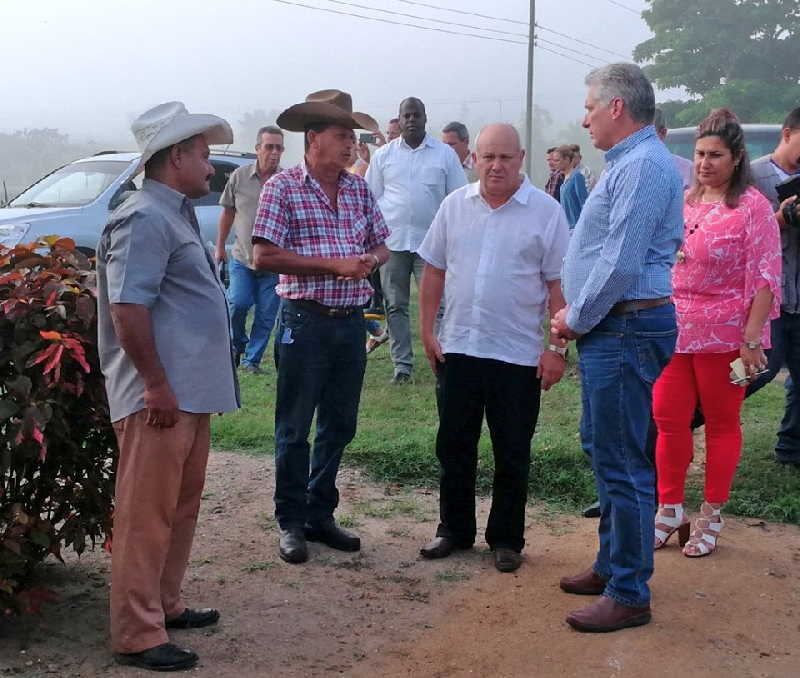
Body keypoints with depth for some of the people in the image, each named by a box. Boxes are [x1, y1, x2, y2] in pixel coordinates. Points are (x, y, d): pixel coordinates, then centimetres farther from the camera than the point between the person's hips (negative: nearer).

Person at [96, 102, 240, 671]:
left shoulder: (177, 216, 17)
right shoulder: (144, 220, -15)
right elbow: (127, 308, -22)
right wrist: (157, 385, -22)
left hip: (191, 391, 10)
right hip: (160, 397, -10)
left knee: (182, 505, 18)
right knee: (148, 513, -2)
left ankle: (165, 604, 32)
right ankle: (138, 635, 6)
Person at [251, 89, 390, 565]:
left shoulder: (359, 189, 10)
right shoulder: (283, 187, -7)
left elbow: (382, 247, 16)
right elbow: (264, 256, -14)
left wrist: (369, 261, -8)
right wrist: (334, 264, -16)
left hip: (352, 320, 6)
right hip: (305, 321, -5)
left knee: (340, 426, 13)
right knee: (295, 428, 4)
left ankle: (321, 515, 27)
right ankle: (292, 522, 17)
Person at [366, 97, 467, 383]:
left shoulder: (445, 154, 5)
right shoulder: (384, 155, 9)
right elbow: (371, 198, 11)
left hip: (431, 242, -2)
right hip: (392, 242, 2)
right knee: (395, 306, 6)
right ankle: (402, 363, 14)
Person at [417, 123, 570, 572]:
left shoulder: (546, 211, -5)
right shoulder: (454, 206, 5)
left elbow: (559, 286, -6)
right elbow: (434, 271, 11)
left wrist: (558, 349, -10)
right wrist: (428, 330, 6)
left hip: (518, 354, -3)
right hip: (458, 349, 3)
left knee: (513, 455, 7)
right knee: (454, 446, 12)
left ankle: (507, 540, 21)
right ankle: (455, 530, 27)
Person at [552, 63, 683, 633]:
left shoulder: (643, 166, -17)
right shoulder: (628, 162, 17)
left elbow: (621, 264, -23)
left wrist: (577, 319, -10)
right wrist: (578, 316, 10)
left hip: (626, 329, -11)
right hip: (611, 327, 11)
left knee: (622, 462, -5)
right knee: (604, 446, 19)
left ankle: (629, 595, 5)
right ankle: (612, 564, 32)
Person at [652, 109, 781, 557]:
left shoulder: (752, 206, -8)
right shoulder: (685, 201, 9)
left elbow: (765, 277, -11)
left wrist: (752, 339, -17)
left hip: (724, 335, -5)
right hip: (675, 330, 5)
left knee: (722, 424, 8)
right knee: (668, 418, 6)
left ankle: (711, 517, 20)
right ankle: (670, 510, 20)